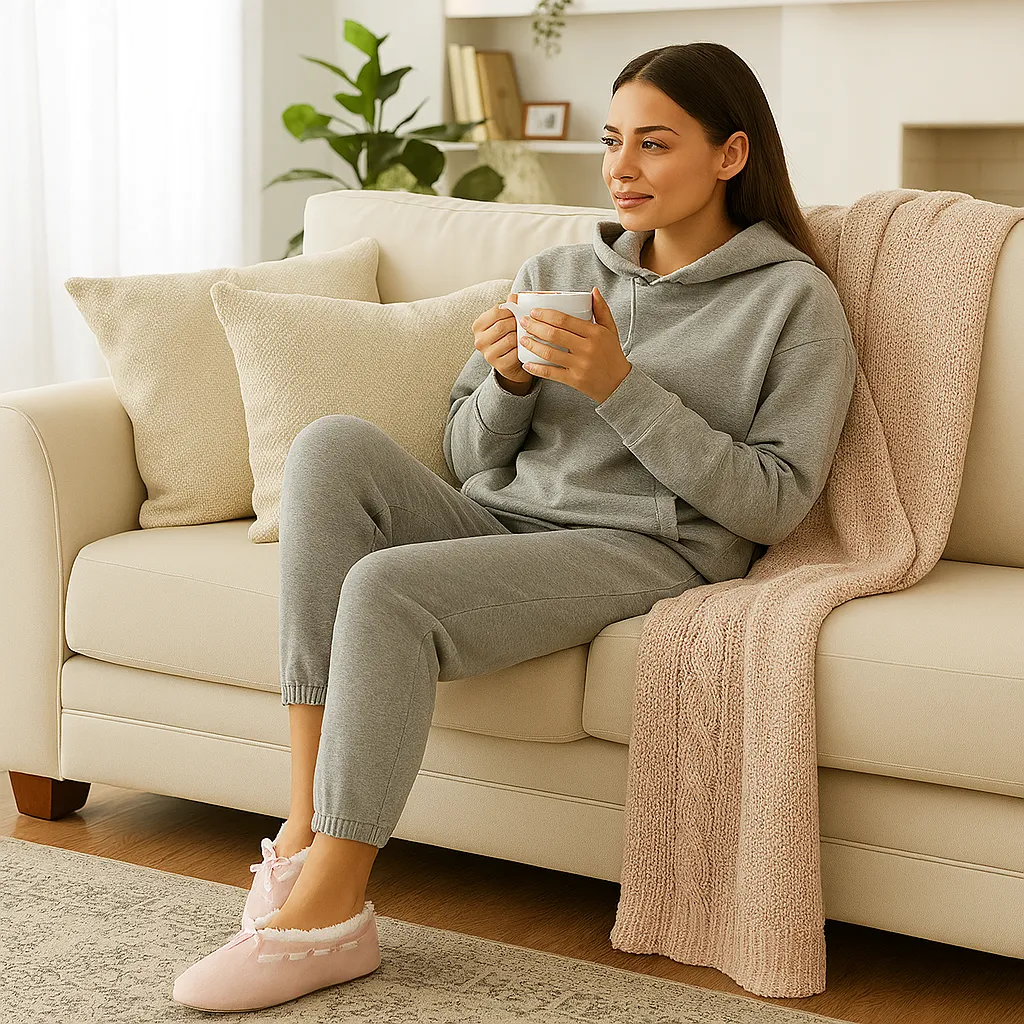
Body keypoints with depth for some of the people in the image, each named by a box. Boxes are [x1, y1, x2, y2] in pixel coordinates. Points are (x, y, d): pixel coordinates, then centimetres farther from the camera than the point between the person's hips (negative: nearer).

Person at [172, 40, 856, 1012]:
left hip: (643, 551, -5)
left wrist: (621, 387, -13)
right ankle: (305, 818, -26)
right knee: (333, 443, -23)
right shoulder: (555, 273, 17)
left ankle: (327, 907, -21)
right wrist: (509, 379, -5)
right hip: (500, 523, 6)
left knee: (388, 586, -30)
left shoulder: (795, 301, 1)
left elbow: (773, 503, -7)